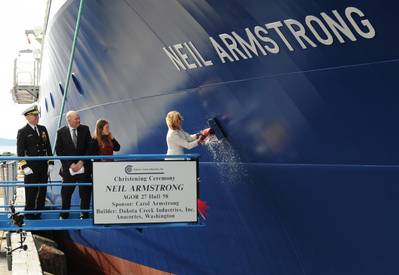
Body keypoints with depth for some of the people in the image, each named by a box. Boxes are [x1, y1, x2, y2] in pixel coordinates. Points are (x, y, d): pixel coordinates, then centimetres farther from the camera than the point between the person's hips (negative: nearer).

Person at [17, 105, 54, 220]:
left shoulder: (43, 129, 11)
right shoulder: (22, 132, -3)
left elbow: (48, 147, 14)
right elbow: (20, 152, -6)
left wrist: (51, 163, 7)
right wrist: (24, 167, -14)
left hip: (44, 167, 5)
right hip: (31, 168, -5)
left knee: (42, 191, 8)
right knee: (31, 192, 1)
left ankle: (39, 213, 17)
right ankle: (29, 214, 11)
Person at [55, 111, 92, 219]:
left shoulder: (85, 129, 1)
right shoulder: (61, 132, -2)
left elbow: (89, 147, 0)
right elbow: (59, 151, -3)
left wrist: (81, 162, -9)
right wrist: (70, 164, -10)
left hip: (84, 166, 1)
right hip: (69, 167, -1)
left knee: (85, 191, 2)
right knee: (66, 192, 5)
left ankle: (84, 214, 14)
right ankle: (64, 214, 19)